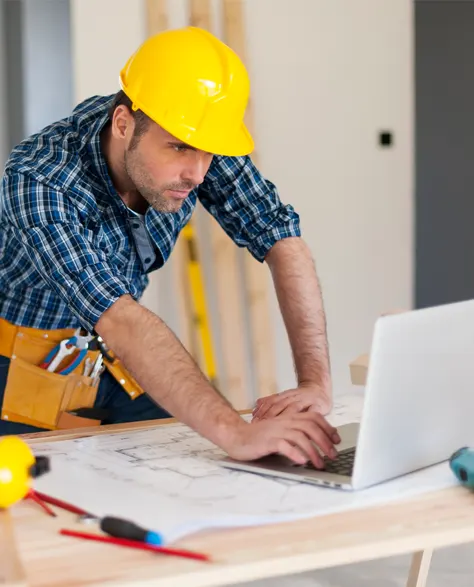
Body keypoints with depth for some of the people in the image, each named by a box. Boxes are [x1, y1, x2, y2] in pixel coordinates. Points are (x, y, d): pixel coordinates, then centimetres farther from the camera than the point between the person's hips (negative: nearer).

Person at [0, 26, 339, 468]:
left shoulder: (196, 140, -18)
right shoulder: (39, 185, -34)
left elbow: (281, 241, -18)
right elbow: (119, 322, -44)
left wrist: (316, 383, -32)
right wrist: (235, 432, -54)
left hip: (111, 361, 4)